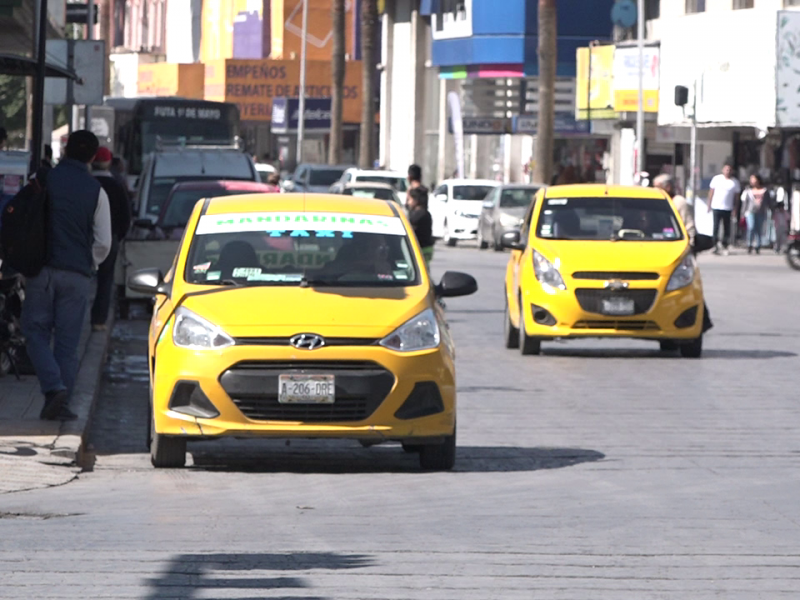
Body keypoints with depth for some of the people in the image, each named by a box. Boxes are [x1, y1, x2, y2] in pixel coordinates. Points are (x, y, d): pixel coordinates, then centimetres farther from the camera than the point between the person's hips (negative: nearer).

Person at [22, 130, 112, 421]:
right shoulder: (96, 191, 0)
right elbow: (103, 242, 1)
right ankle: (61, 404, 3)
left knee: (36, 332, 6)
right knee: (67, 342, 5)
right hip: (77, 275, 1)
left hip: (42, 269, -1)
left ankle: (54, 387, -16)